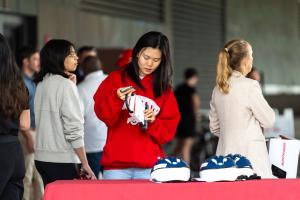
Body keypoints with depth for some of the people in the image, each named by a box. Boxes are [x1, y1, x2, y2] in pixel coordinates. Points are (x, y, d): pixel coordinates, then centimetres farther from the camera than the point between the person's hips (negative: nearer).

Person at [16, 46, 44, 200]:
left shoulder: (34, 82, 16)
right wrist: (28, 137, -19)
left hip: (39, 132, 8)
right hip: (28, 133, -8)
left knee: (40, 175, 9)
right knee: (27, 175, -4)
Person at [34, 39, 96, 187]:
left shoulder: (42, 83, 10)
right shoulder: (66, 84, -12)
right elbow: (73, 128, -16)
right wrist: (85, 164, -13)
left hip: (42, 158, 7)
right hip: (62, 159, -7)